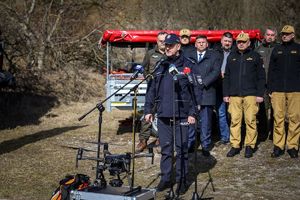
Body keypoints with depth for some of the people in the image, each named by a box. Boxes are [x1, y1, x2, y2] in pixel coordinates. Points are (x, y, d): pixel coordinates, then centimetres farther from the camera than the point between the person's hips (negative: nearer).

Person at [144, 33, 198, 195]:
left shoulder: (186, 65, -1)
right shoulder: (159, 66, 10)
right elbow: (151, 89, 11)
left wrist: (192, 113, -9)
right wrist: (148, 110, 5)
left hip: (181, 115, -3)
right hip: (163, 115, 3)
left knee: (181, 149, 5)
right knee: (165, 148, 10)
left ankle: (181, 180, 16)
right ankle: (165, 178, 21)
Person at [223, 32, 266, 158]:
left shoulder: (255, 56, 6)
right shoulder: (231, 57, 14)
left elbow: (261, 76, 4)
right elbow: (226, 76, 15)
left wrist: (260, 94, -3)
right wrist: (226, 94, 8)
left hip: (251, 94, -2)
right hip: (234, 95, 3)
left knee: (250, 121, -3)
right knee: (234, 121, 1)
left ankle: (250, 146, 7)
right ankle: (235, 146, 8)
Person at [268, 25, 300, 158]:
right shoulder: (276, 50, 15)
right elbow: (271, 71, 14)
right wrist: (270, 89, 7)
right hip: (278, 90, 2)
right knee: (278, 118, 0)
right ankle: (278, 146, 6)